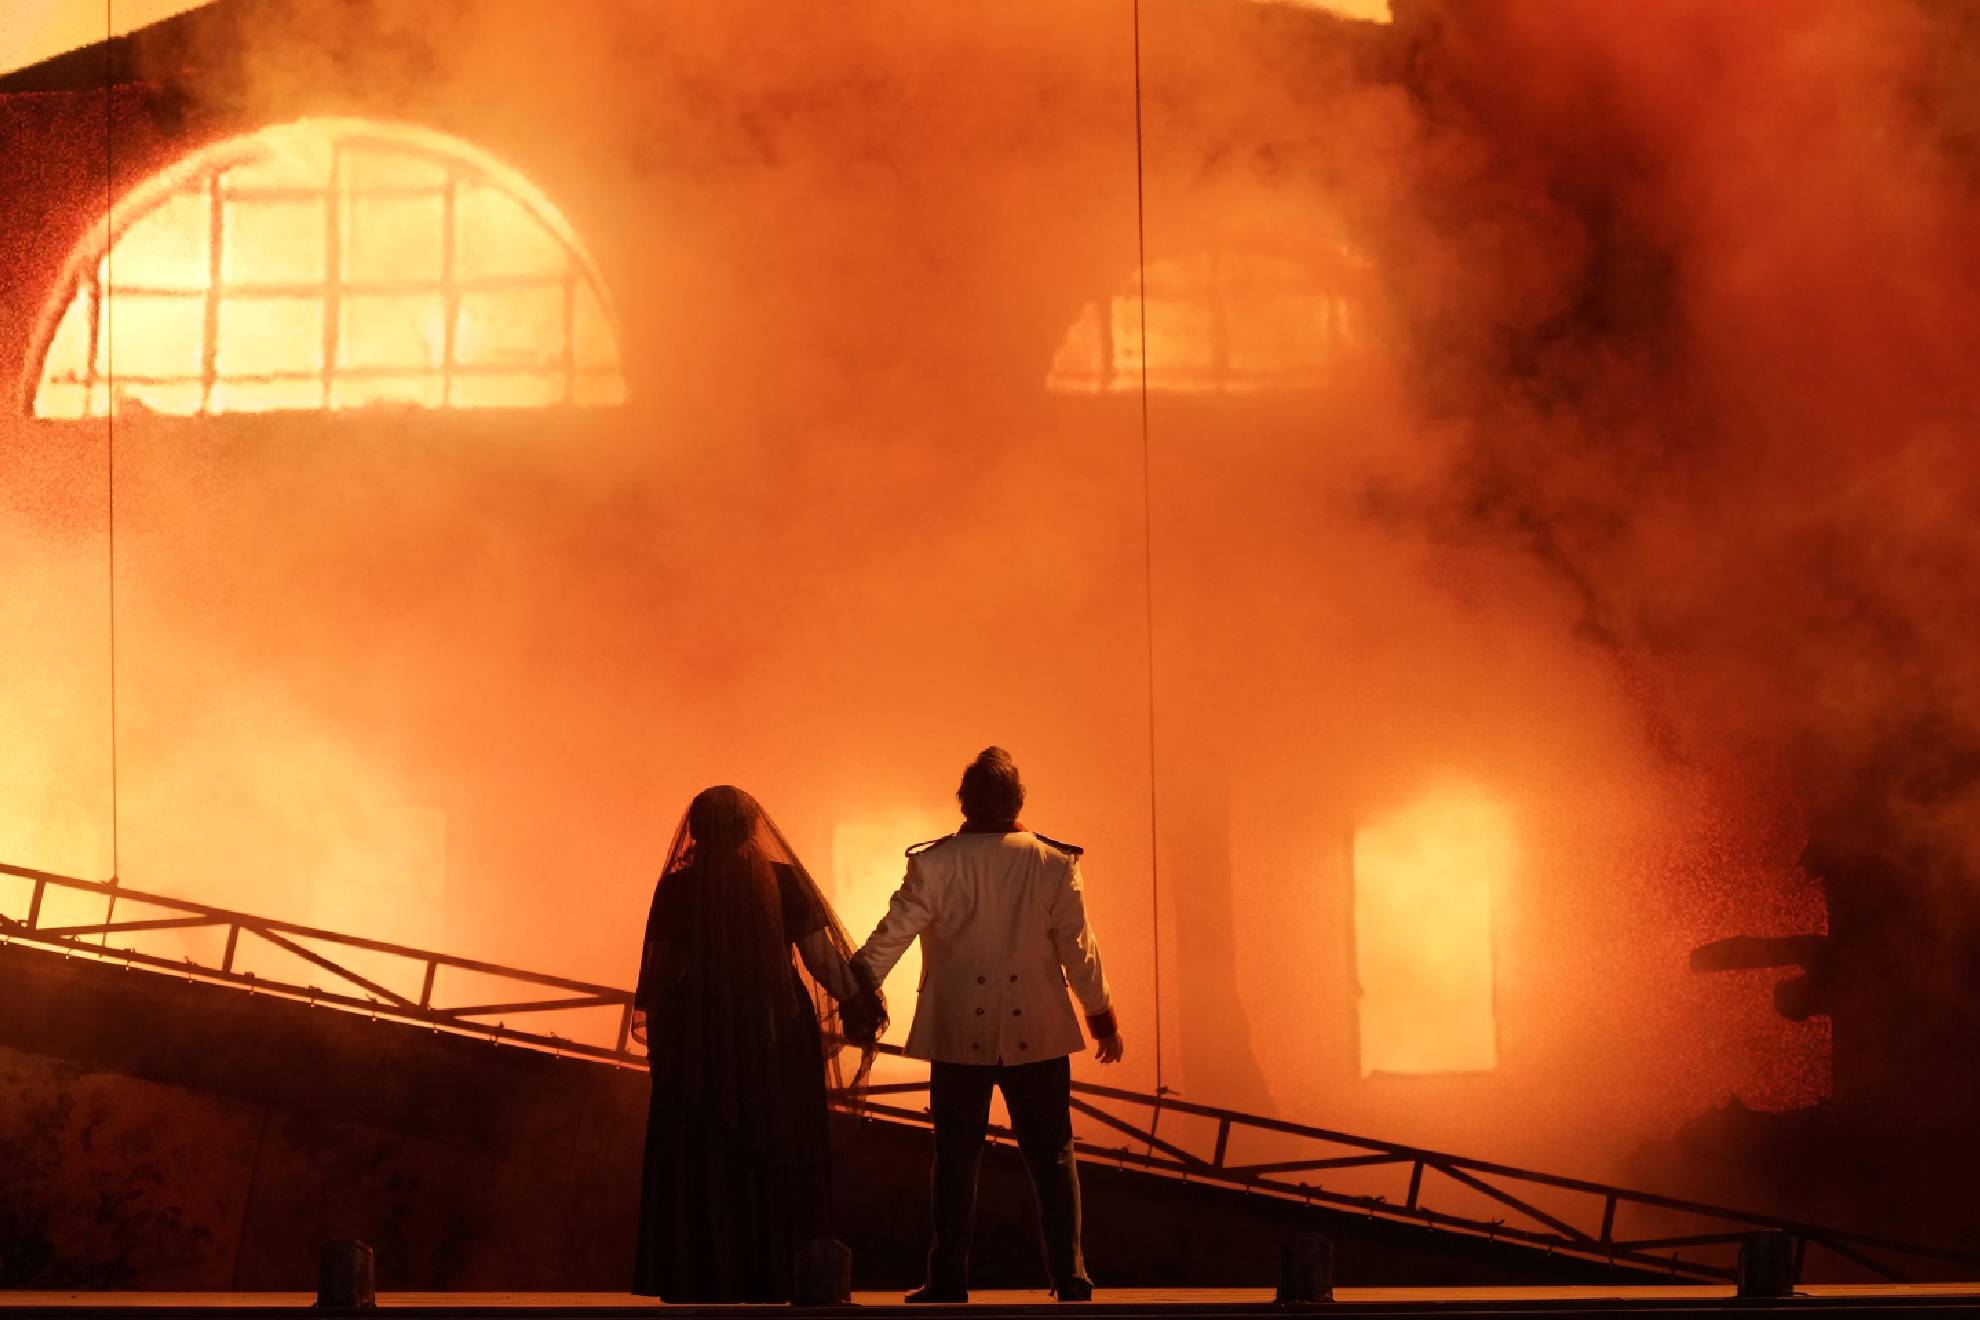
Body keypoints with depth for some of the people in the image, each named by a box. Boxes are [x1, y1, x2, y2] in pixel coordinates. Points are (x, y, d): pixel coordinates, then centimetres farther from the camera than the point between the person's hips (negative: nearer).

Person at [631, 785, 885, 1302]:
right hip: (777, 1038, 0)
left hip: (699, 1042, 0)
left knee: (699, 1162, 9)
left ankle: (701, 1278, 10)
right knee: (778, 1157, 10)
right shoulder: (783, 880, -5)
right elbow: (821, 956, -5)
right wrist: (859, 1007, 7)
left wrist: (649, 1019, 16)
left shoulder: (677, 887, -5)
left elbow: (657, 968, -1)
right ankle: (777, 1274, 12)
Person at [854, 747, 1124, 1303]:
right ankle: (1070, 1277, 6)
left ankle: (948, 1282, 10)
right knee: (1050, 1154, 8)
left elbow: (893, 934, -7)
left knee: (956, 1157, 7)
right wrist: (1102, 1017, 11)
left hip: (959, 1033, -1)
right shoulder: (1053, 863, -5)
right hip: (1036, 1031, 1)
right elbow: (1078, 948, -1)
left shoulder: (935, 863, -9)